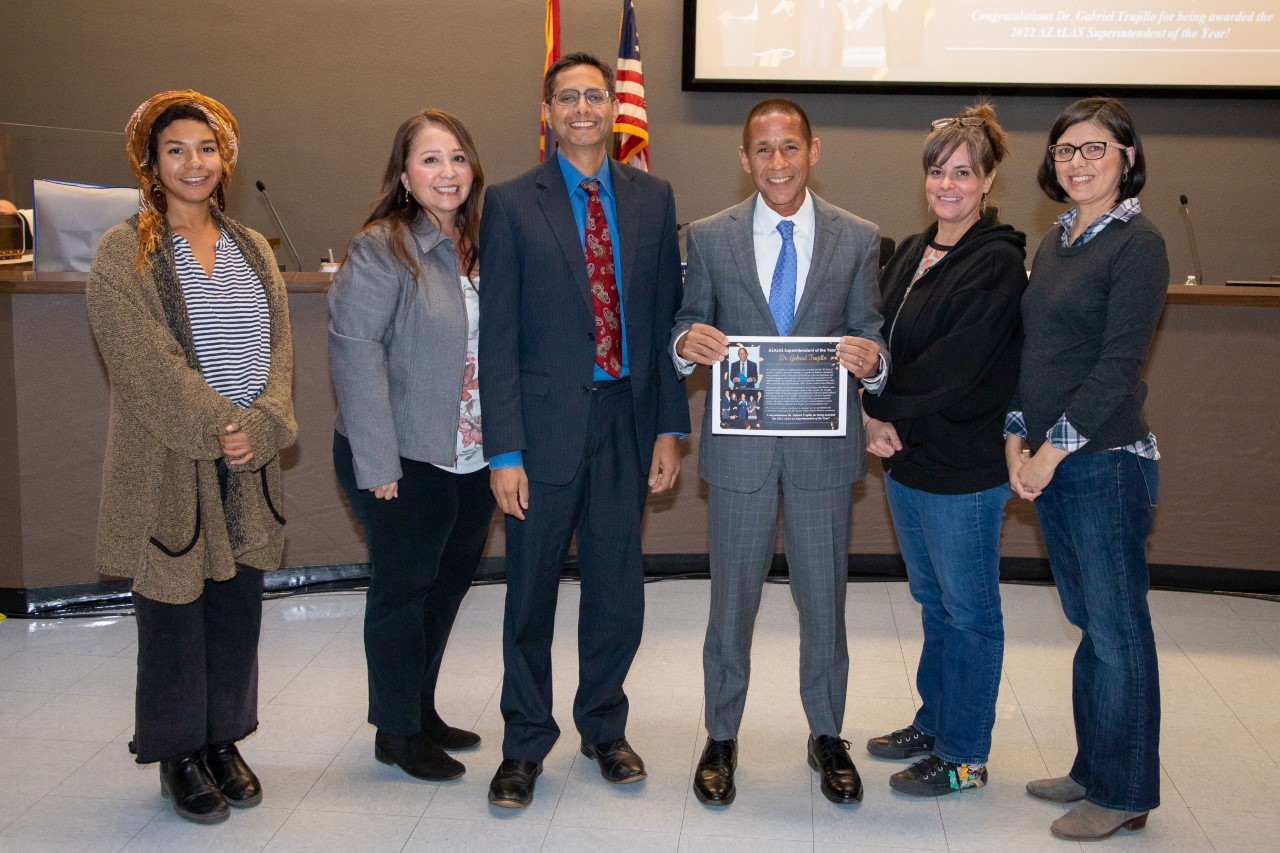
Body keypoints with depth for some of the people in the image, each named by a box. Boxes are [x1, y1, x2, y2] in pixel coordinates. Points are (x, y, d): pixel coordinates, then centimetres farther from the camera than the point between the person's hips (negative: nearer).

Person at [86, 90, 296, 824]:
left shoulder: (252, 249, 11)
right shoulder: (124, 254, -5)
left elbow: (279, 348, 4)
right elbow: (146, 362, -13)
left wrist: (260, 427, -11)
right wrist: (216, 429, -16)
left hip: (249, 463, 5)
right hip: (168, 468, -4)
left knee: (238, 607, 11)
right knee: (175, 611, 5)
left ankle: (224, 740, 28)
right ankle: (180, 755, 22)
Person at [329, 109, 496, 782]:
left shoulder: (481, 246, 8)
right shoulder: (380, 248, -13)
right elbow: (354, 353, -18)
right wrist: (377, 462, -21)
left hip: (473, 457, 7)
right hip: (406, 461, -7)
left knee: (448, 585, 17)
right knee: (403, 589, 6)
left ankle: (422, 709, 35)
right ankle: (396, 731, 22)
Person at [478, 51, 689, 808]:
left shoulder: (653, 198, 8)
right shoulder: (512, 204, -1)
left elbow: (666, 316, 7)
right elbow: (498, 335, -4)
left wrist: (670, 426, 2)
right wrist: (504, 450, -10)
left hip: (627, 420, 2)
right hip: (545, 425, -2)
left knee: (619, 588, 11)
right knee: (531, 591, 8)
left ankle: (604, 726, 33)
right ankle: (526, 744, 25)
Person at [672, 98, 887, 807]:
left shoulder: (858, 239, 2)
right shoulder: (709, 237, 2)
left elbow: (870, 339, 3)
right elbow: (690, 325, 5)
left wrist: (871, 358, -20)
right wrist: (687, 341, -18)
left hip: (824, 447, 0)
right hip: (739, 446, 0)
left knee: (824, 597, 12)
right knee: (732, 597, 11)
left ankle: (826, 735, 31)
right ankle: (721, 738, 28)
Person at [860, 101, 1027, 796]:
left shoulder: (998, 262, -14)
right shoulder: (910, 253, 11)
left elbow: (955, 368, -20)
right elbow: (879, 339, 9)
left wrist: (885, 410, -10)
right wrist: (875, 417, -7)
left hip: (964, 465, -8)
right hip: (906, 458, 8)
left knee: (968, 609, 4)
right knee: (933, 601, 20)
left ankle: (964, 756, 17)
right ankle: (934, 722, 35)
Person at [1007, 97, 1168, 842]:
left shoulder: (1138, 243, -9)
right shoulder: (1056, 242, 14)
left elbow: (1119, 364, -15)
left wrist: (1057, 447, -15)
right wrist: (1017, 438, 4)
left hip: (1107, 461, -7)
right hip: (1050, 464, 7)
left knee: (1117, 628, 2)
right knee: (1090, 622, 16)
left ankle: (1124, 793, 14)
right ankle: (1093, 770, 27)